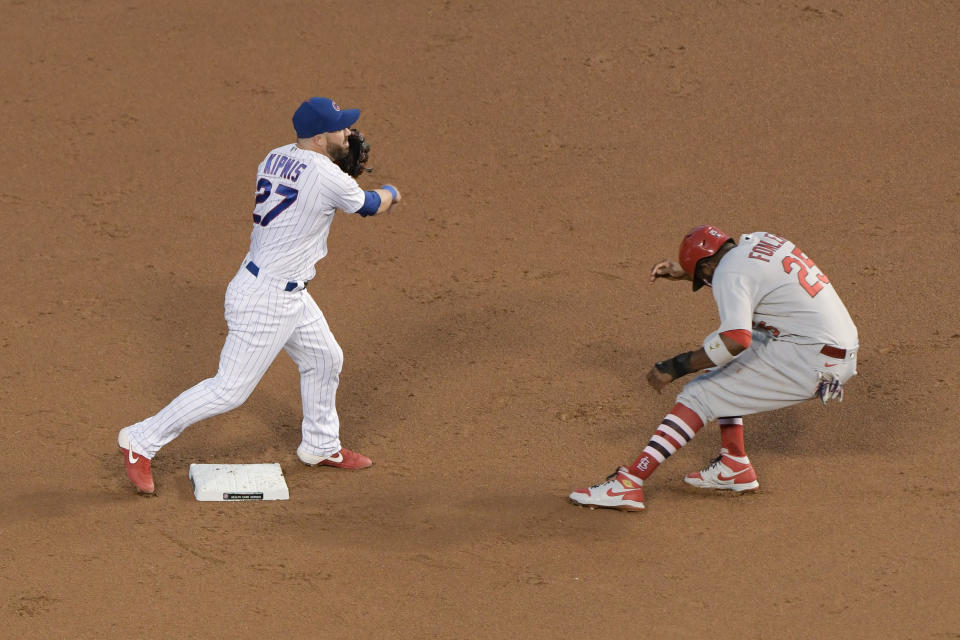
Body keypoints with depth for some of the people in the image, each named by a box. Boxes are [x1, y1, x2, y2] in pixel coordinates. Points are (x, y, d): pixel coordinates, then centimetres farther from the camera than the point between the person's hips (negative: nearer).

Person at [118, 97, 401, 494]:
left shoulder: (276, 158, 2)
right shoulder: (327, 176, -22)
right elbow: (371, 207, -3)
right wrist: (390, 192, 20)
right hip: (266, 301, -10)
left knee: (324, 360, 25)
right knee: (229, 390, -2)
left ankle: (320, 447, 43)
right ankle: (140, 442, 5)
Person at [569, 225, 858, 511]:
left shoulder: (729, 272, -12)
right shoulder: (756, 240, 15)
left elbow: (736, 340, -26)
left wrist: (677, 367, -19)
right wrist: (682, 272, 30)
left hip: (809, 363, -10)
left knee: (699, 395, -9)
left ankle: (628, 483, -19)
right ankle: (734, 467, 20)